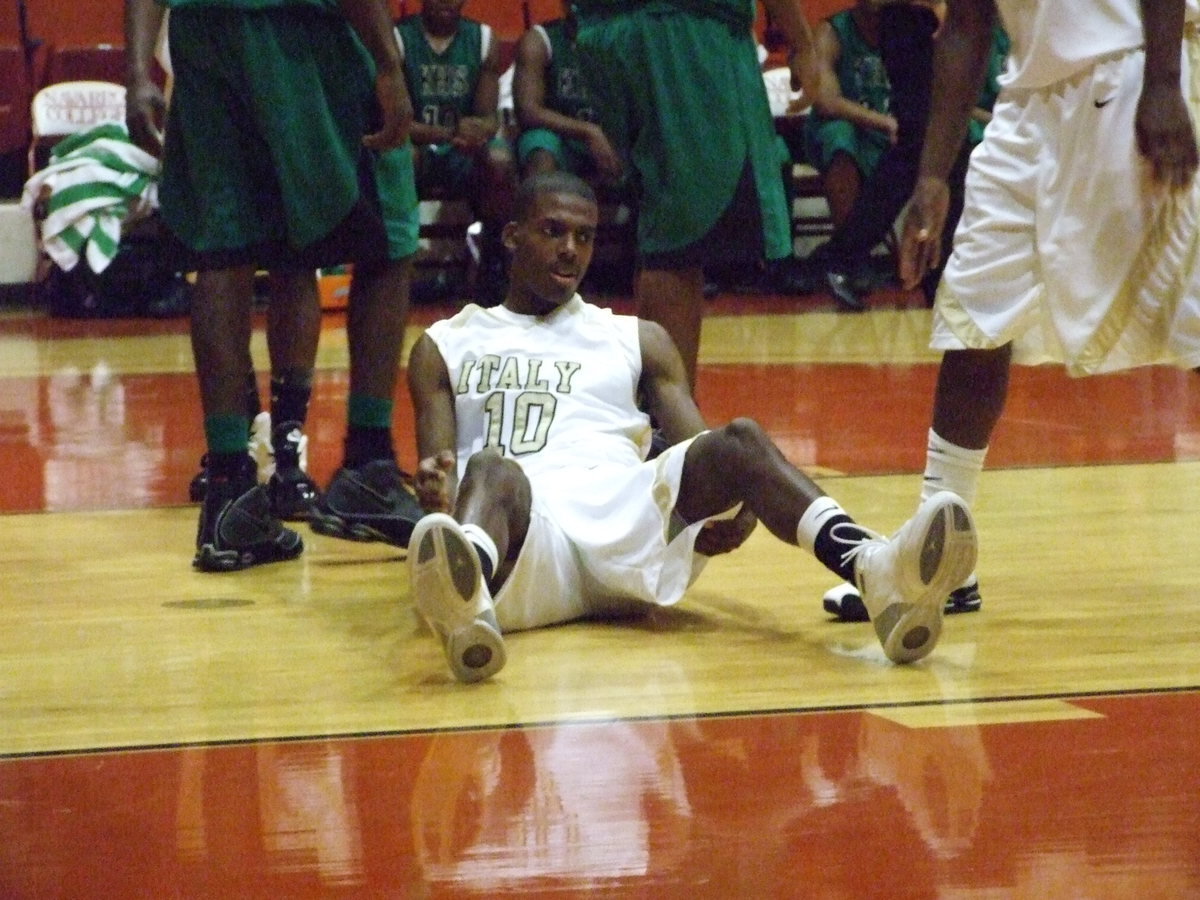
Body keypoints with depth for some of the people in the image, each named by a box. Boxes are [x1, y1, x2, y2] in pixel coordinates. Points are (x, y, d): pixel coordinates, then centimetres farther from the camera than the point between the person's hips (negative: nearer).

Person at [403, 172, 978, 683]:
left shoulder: (638, 340, 28)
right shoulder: (445, 346, 24)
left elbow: (703, 451, 16)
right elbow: (439, 467, 13)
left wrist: (734, 506, -10)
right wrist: (433, 488, -15)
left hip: (631, 513, 2)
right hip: (527, 520, -2)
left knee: (740, 441, -26)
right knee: (490, 469, -38)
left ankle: (874, 574, -54)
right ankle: (468, 599, -76)